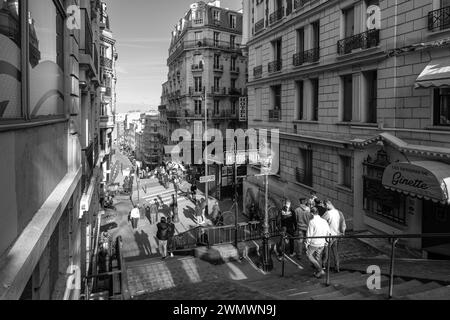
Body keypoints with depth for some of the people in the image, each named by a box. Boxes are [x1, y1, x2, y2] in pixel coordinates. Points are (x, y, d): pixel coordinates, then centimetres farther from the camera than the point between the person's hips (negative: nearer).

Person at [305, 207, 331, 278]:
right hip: (322, 243, 6)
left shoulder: (312, 222, -16)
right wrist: (326, 241, 20)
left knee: (309, 255, 11)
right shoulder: (324, 221, 2)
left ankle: (320, 270, 4)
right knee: (318, 257, 20)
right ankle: (318, 272, 29)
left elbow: (309, 234, -14)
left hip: (314, 243, -6)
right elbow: (328, 233, 7)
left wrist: (307, 243, -2)